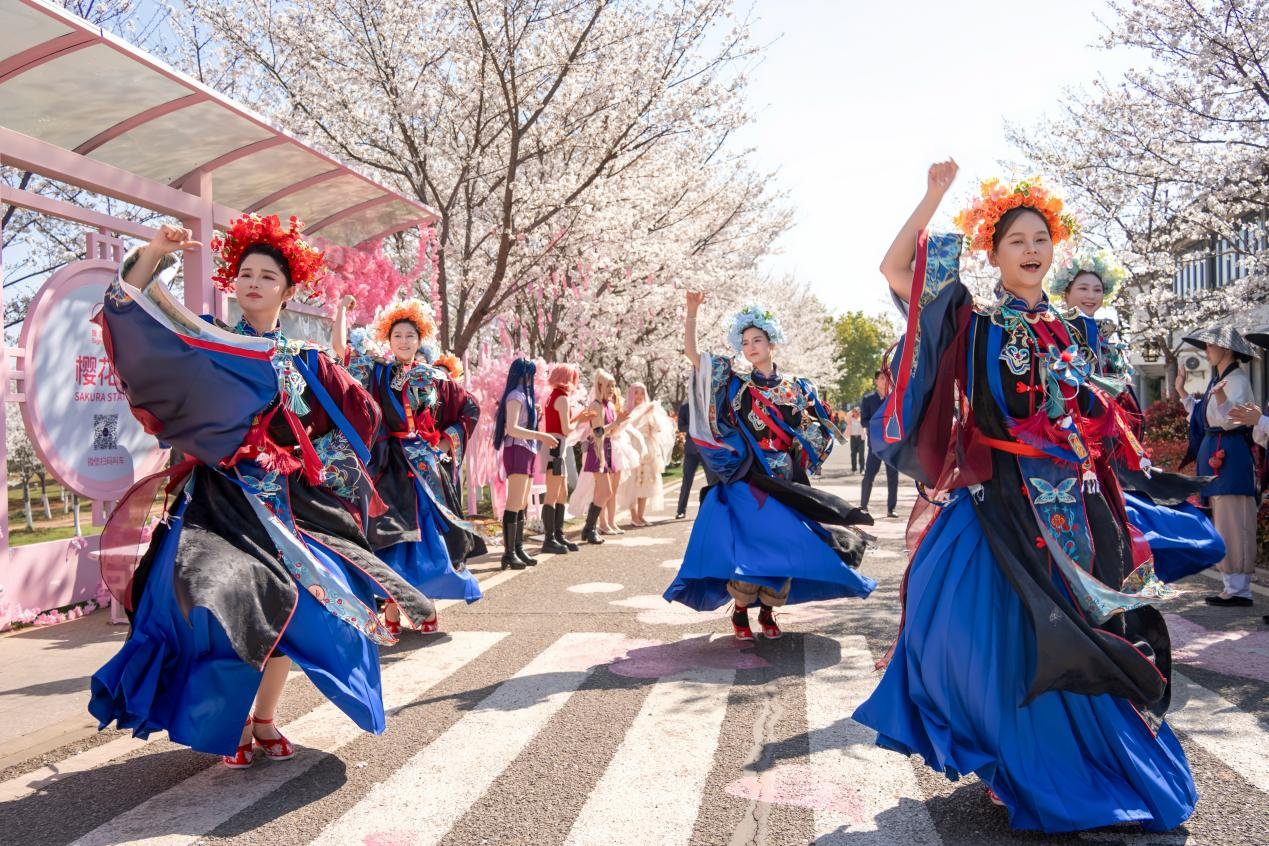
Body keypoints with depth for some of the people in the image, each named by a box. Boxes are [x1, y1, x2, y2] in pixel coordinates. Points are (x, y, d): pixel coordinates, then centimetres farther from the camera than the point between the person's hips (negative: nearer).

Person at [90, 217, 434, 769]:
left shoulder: (308, 363, 11)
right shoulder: (207, 344, 7)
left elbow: (363, 415, 13)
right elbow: (127, 309, -2)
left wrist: (312, 457, 6)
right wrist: (154, 253, -12)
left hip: (291, 502, 3)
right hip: (222, 498, -2)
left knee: (289, 604, -7)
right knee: (227, 600, -21)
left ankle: (265, 718, 13)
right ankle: (235, 724, -2)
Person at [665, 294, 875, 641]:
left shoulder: (796, 387, 8)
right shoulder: (735, 384, 4)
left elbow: (818, 432, 14)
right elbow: (692, 353, -4)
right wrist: (691, 313, -12)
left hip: (786, 483, 2)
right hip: (747, 482, -2)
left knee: (782, 544, 0)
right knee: (749, 542, -10)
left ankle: (768, 611, 15)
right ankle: (740, 612, 4)